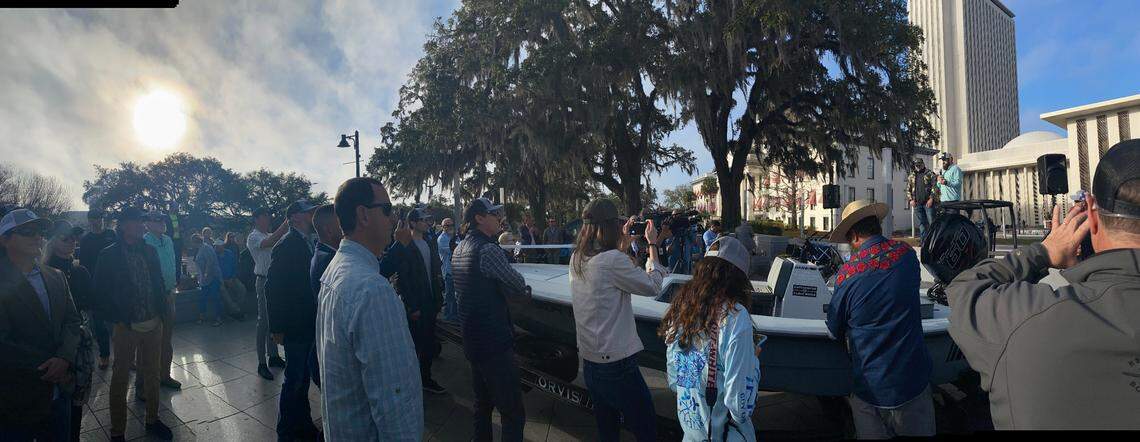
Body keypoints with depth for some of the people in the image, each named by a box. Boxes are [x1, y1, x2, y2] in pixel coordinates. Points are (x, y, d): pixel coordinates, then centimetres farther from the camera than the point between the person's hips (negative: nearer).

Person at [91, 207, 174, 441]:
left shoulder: (149, 251, 7)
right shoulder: (109, 255, -8)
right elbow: (100, 290, -7)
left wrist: (164, 310, 6)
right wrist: (116, 317, -10)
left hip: (154, 324, 5)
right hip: (126, 326, -5)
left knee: (152, 375, 16)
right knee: (120, 378, 8)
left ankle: (152, 421, 31)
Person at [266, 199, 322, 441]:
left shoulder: (307, 243, 8)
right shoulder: (286, 245, -15)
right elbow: (273, 288, -17)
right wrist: (277, 328, -15)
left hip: (310, 324, 8)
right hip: (295, 326, -8)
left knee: (303, 378, 19)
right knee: (294, 380, 3)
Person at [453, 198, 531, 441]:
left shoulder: (459, 250, 11)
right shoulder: (488, 249, -18)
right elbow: (519, 287, -13)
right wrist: (526, 291, 10)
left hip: (472, 339, 10)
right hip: (494, 340, -10)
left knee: (482, 403, 23)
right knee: (513, 412, -3)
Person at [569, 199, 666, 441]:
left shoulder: (577, 259, 3)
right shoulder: (612, 260, -21)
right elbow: (653, 285, -11)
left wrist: (623, 241, 18)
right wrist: (652, 245, -2)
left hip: (589, 362, 8)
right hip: (617, 364, -8)